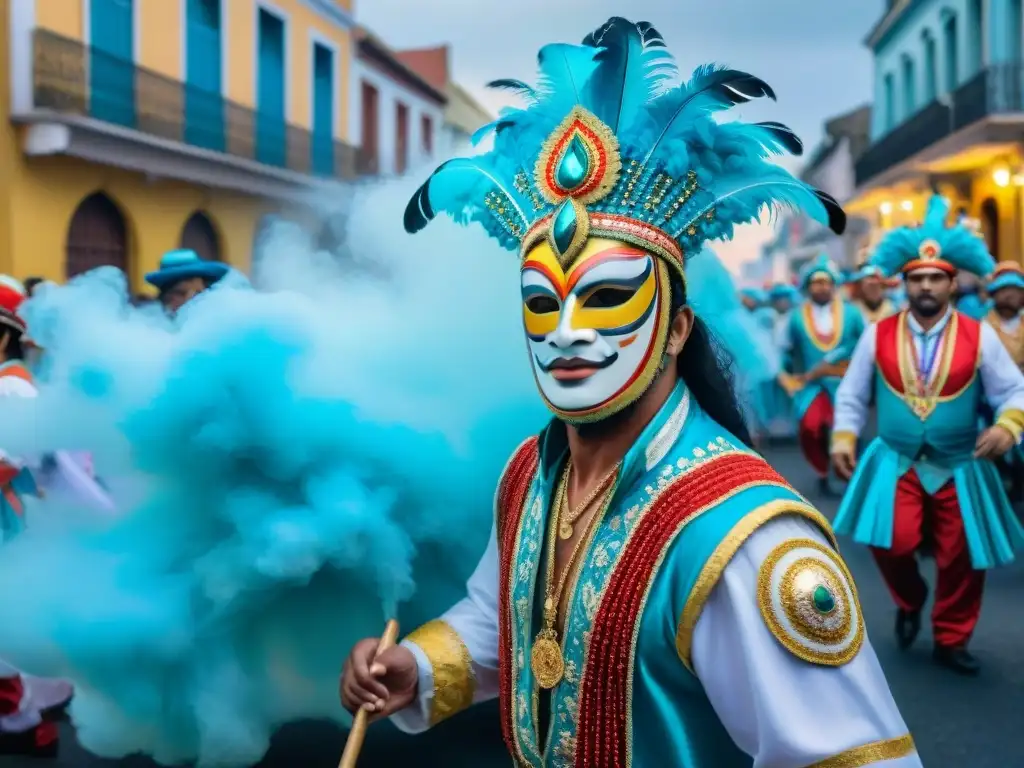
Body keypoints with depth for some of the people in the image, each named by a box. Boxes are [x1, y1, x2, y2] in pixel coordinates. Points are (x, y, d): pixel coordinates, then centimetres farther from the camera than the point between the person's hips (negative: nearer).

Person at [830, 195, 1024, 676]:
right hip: (894, 462, 0)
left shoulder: (979, 337, -5)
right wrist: (843, 438, -7)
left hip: (959, 467, 1)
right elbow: (851, 394, 4)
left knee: (961, 558, 7)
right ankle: (909, 601, 20)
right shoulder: (877, 335, -3)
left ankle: (951, 640, 30)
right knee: (893, 543, -16)